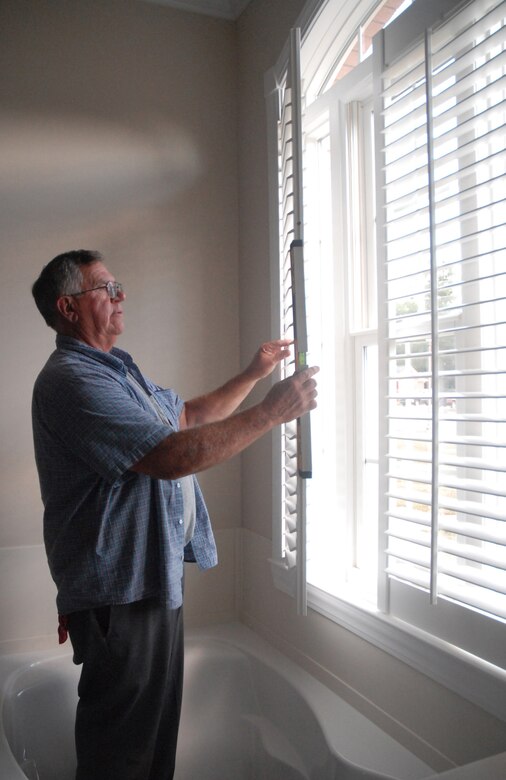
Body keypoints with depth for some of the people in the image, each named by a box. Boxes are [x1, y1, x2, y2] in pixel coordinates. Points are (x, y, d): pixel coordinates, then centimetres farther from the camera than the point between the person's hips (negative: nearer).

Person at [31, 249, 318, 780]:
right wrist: (272, 412, -25)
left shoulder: (117, 369, 14)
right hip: (118, 588, -10)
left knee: (156, 718, 24)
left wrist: (253, 375, 12)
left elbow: (186, 416, 20)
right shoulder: (72, 379, -22)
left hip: (155, 576, 10)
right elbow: (172, 455, -30)